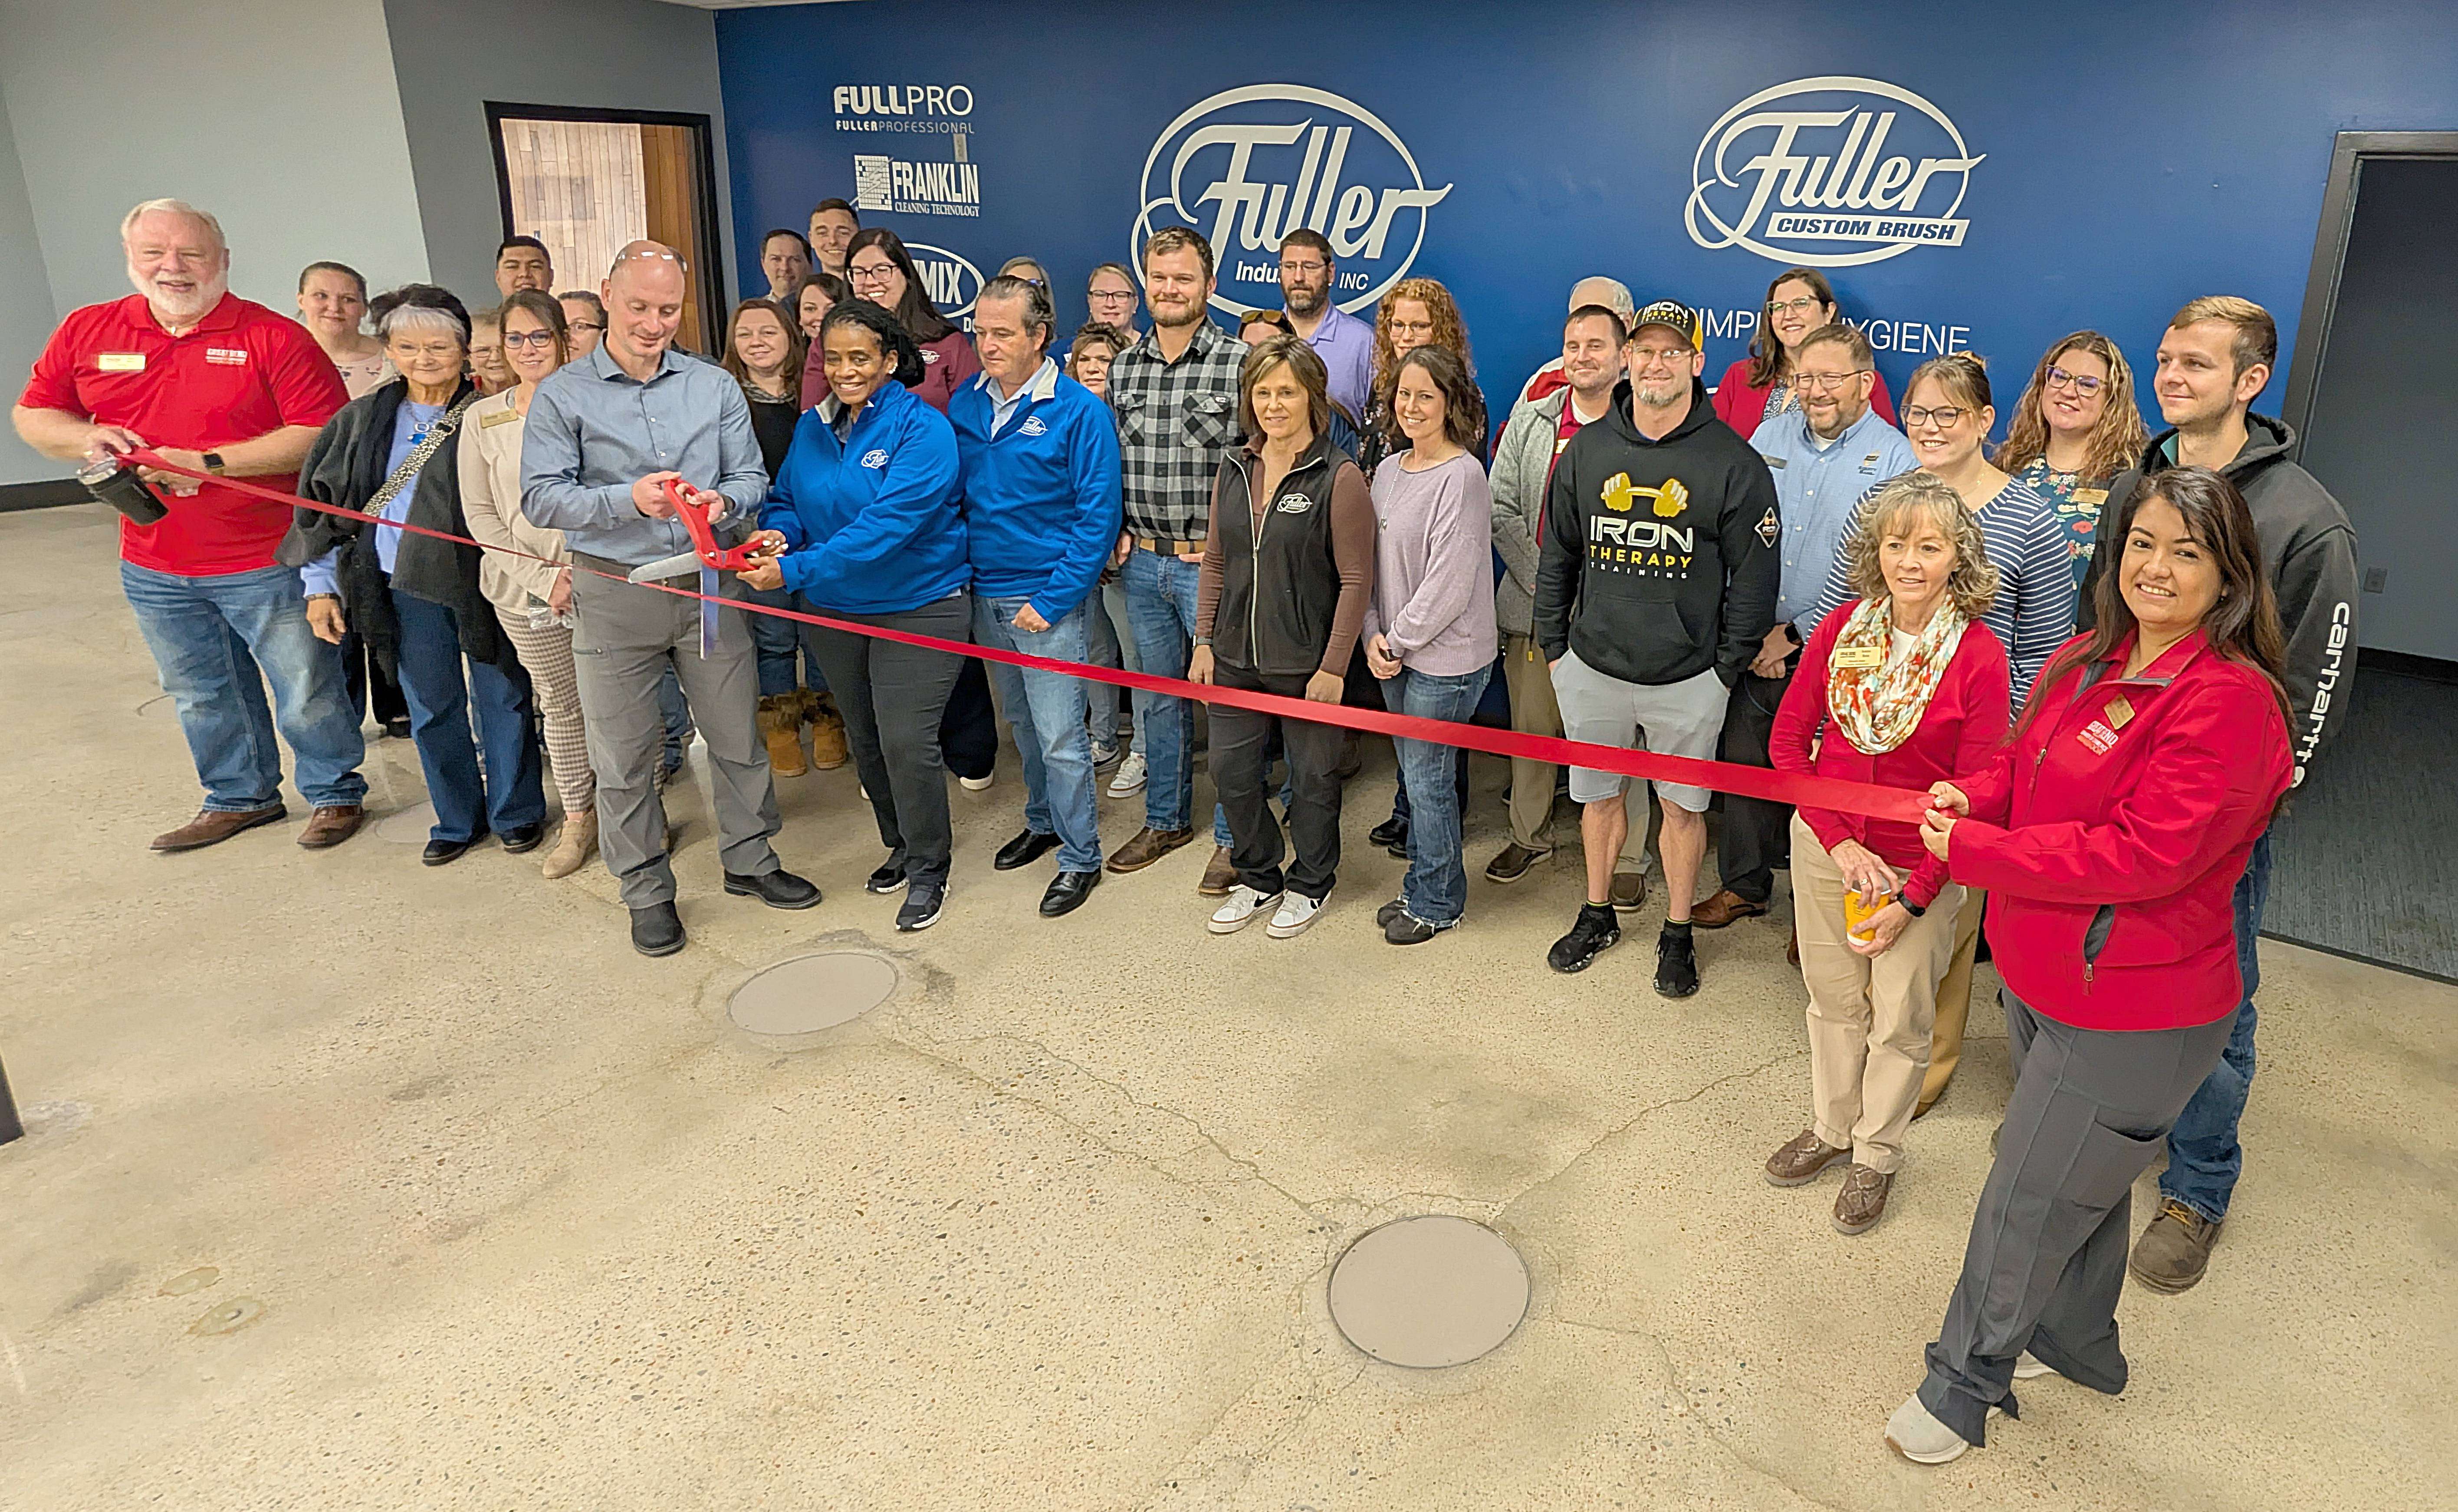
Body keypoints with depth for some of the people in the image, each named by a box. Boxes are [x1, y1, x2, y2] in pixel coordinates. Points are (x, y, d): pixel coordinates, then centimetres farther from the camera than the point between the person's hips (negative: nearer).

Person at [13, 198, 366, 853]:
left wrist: (209, 462, -21)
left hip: (266, 563, -5)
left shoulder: (274, 337, -10)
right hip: (153, 569, 5)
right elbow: (32, 415, 14)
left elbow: (326, 435, -18)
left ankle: (335, 794, 25)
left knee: (307, 693, 4)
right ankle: (240, 798, 36)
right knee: (202, 697, 18)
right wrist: (86, 438, -10)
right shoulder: (86, 332, 5)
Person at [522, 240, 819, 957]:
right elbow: (541, 498, -8)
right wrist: (627, 499, -23)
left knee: (737, 734, 10)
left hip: (708, 585, 2)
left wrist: (723, 503, -16)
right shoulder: (563, 396, -1)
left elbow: (752, 478, 7)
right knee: (625, 755, 6)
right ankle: (647, 892, 21)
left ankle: (749, 859, 30)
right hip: (615, 595, -2)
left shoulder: (716, 386, 7)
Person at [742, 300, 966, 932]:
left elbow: (887, 524, -26)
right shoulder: (813, 427, 5)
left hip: (917, 606, -7)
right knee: (865, 739, 17)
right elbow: (786, 496, 13)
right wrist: (778, 531, -13)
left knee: (906, 741, -10)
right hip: (833, 610, 7)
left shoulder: (922, 429, -16)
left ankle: (928, 869, 10)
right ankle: (901, 845, 38)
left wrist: (795, 571, -30)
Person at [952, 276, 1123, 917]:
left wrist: (1052, 600, -17)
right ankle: (1042, 822, 39)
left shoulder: (1079, 411, -13)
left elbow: (1098, 516, -14)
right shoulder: (967, 403, 4)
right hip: (986, 594, 6)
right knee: (1023, 725, 20)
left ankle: (1081, 858, 12)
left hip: (1051, 602, -6)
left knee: (1060, 738, -2)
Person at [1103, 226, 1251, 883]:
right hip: (1141, 562, 5)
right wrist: (1116, 531, 5)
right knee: (1157, 693, 16)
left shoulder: (1241, 362, -8)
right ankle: (1166, 820, 31)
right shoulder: (1122, 367, 8)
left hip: (1212, 563, -5)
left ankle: (1232, 835, 17)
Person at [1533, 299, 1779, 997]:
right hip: (1591, 667, 3)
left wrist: (1728, 667, -5)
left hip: (1687, 678, -3)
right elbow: (1556, 556, 10)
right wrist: (1553, 645, 8)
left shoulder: (1735, 463, -8)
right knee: (1598, 795, 16)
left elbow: (1753, 580, -5)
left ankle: (1677, 935, 28)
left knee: (1682, 804, 11)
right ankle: (1597, 916, 36)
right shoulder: (1587, 451, 1)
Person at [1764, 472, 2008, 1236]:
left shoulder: (1980, 658, -16)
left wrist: (1912, 898, -15)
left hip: (1919, 867, -3)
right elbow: (1787, 738, -2)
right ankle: (1830, 1128, 40)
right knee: (1833, 998, 19)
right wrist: (1837, 838, -12)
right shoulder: (1840, 630, -7)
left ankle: (1877, 1153, 34)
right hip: (1825, 844, 3)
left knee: (1899, 1019, 11)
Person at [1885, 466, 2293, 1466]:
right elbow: (2026, 763, 15)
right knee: (2080, 1183, 28)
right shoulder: (2085, 665, 2)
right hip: (2042, 982, 9)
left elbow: (2140, 856, -30)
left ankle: (1964, 1384, 29)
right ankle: (2076, 1344, 51)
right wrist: (1972, 794, -8)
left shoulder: (2228, 700, -25)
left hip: (2132, 1020, -8)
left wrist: (1971, 850, -24)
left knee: (2023, 1209, 7)